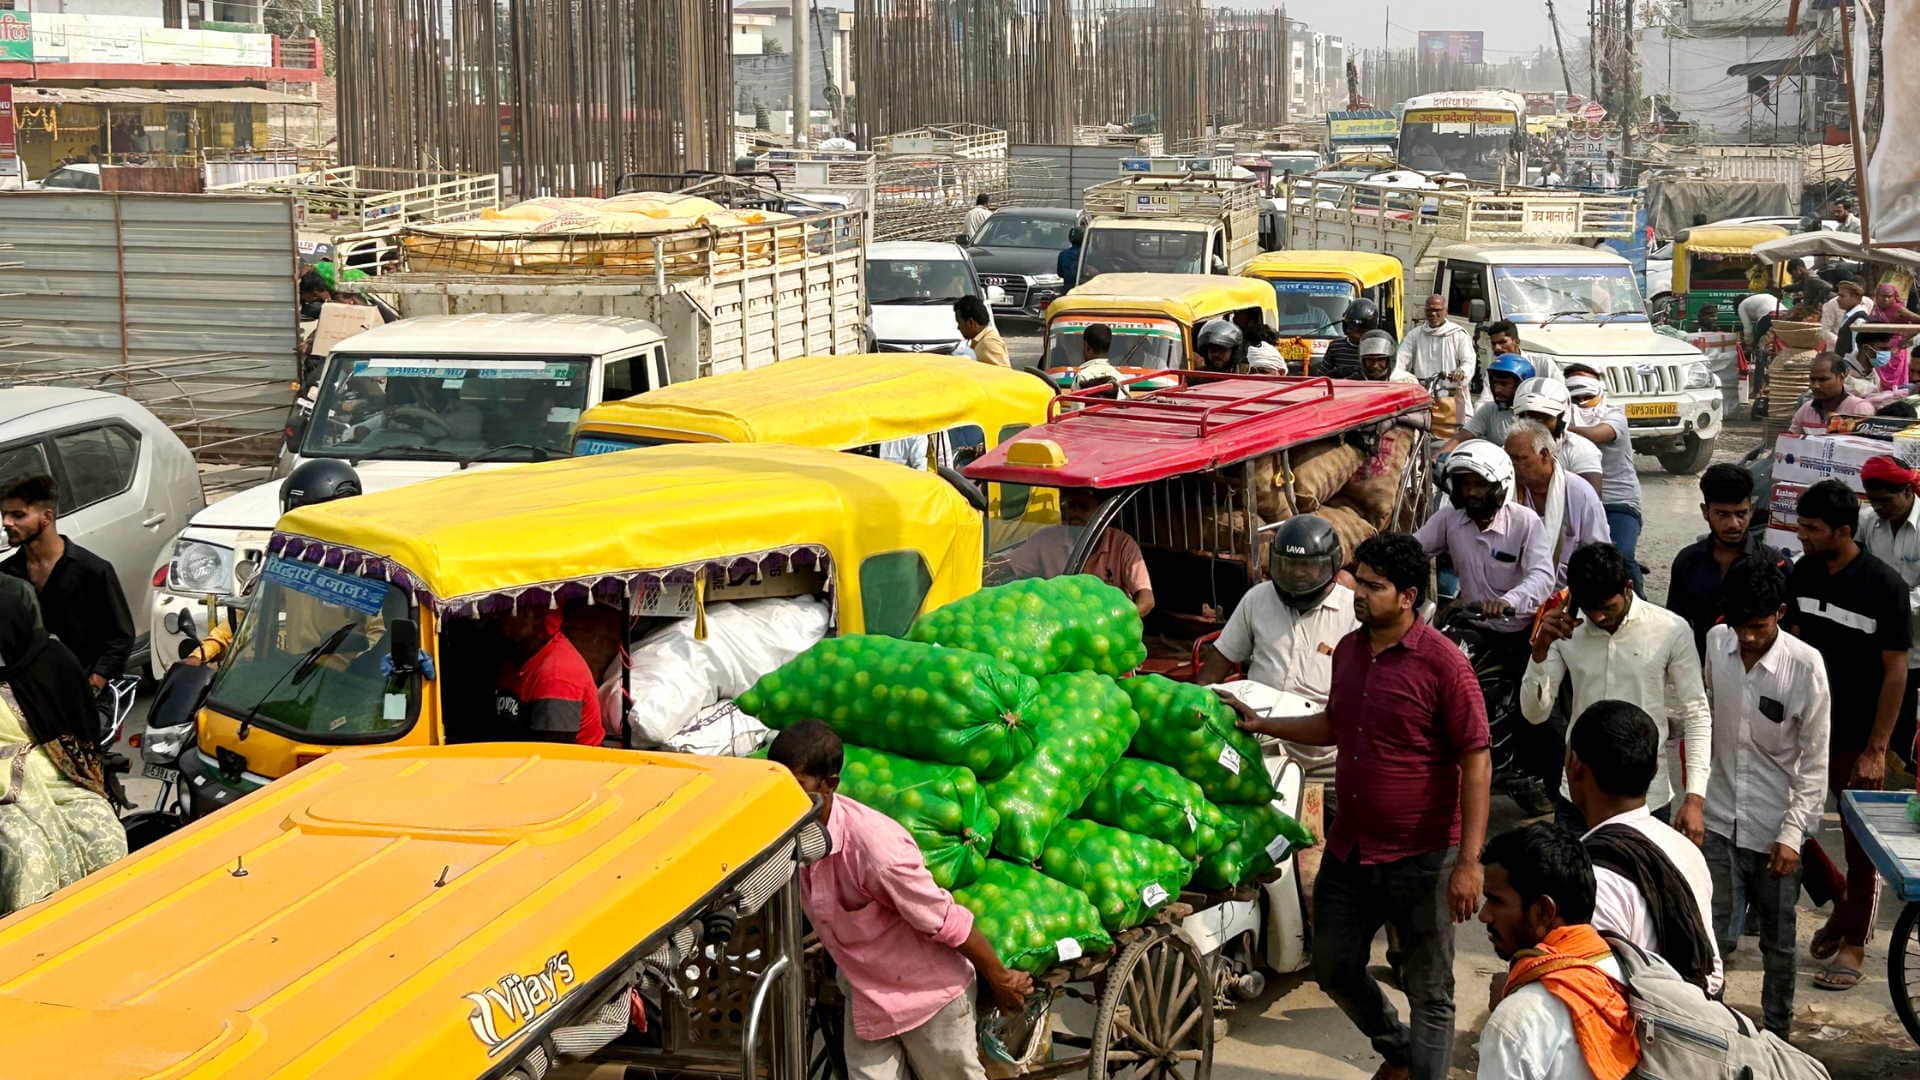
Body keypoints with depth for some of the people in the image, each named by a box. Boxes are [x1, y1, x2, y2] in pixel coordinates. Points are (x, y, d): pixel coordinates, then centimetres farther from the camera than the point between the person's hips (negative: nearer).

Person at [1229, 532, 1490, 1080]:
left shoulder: (1443, 663, -17)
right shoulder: (1348, 650, 5)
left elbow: (1476, 762, -17)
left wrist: (1469, 862, -21)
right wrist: (1261, 724, 9)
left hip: (1421, 858, -7)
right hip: (1348, 849, 7)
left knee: (1429, 994, 6)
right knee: (1335, 970, 20)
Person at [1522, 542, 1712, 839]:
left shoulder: (1671, 631, -9)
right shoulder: (1566, 630, -2)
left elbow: (1696, 715, -4)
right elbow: (1535, 713, -1)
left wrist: (1695, 798, -10)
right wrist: (1540, 649, -16)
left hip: (1647, 797, -2)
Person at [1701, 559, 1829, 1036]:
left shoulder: (1804, 665, -15)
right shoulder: (1716, 643, -4)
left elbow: (1815, 759, -10)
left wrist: (1793, 832, -14)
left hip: (1775, 829, -2)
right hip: (1720, 820, 2)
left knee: (1778, 942, 12)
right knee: (1713, 936, -1)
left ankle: (1776, 1036, 28)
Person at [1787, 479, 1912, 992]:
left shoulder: (1884, 586, -15)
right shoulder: (1802, 575, 0)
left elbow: (1895, 671, -11)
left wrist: (1876, 749, -14)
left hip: (1857, 738, -5)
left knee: (1861, 844, 7)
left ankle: (1853, 942, 22)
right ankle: (1838, 898, 30)